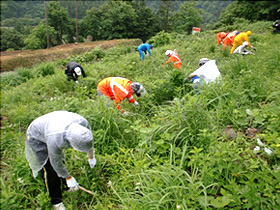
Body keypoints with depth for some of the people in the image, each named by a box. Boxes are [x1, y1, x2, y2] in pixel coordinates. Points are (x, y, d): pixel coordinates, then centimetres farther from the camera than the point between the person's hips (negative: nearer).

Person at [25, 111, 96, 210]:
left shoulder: (83, 123, -30)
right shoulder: (55, 140, -44)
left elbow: (89, 140, -8)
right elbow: (56, 162, -24)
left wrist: (91, 157, 7)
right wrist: (68, 178, -10)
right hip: (37, 137, -5)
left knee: (61, 160, 13)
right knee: (49, 169, -7)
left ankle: (65, 186, 37)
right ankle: (56, 201, 11)